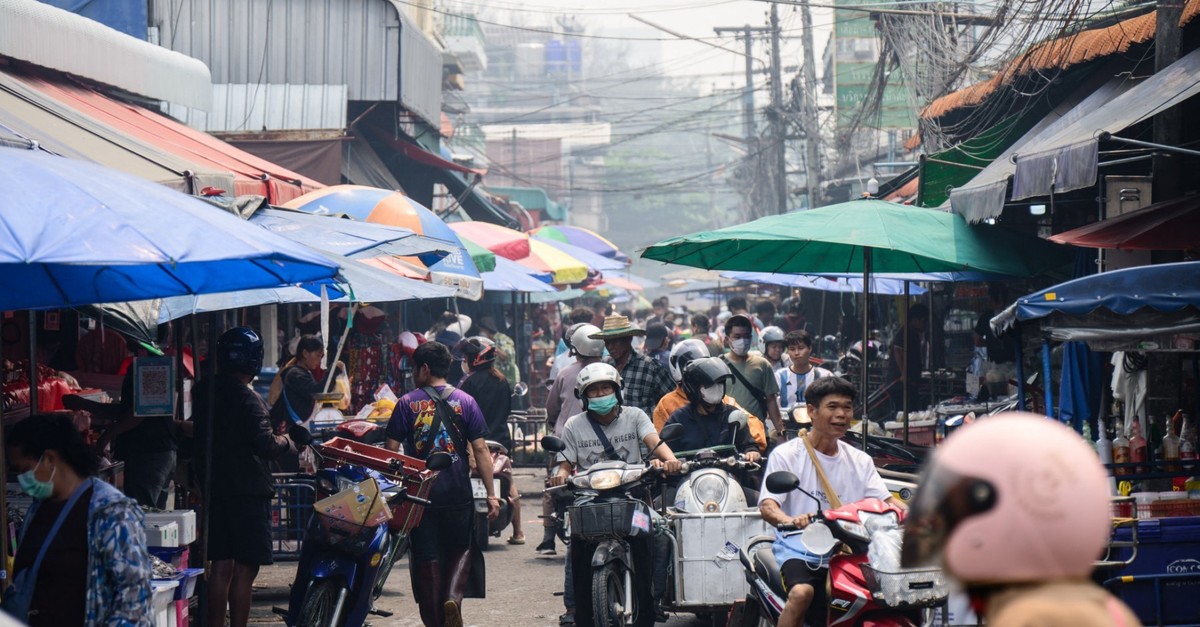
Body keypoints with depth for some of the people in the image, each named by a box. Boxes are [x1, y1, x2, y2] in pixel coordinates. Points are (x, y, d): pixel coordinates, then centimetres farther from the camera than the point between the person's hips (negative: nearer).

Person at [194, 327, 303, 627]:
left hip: (214, 487, 7)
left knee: (220, 565, 11)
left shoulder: (204, 392, 7)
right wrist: (291, 440, -5)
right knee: (245, 568, -3)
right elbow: (266, 445, -19)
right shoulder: (247, 399, -16)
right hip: (248, 490, -7)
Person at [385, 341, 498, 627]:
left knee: (426, 557, 8)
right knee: (460, 550, 16)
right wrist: (491, 494, 0)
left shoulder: (407, 403, 0)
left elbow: (391, 450, -1)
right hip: (458, 493, 1)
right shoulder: (465, 402, 2)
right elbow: (480, 449, -2)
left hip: (419, 493, -1)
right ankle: (453, 597, -8)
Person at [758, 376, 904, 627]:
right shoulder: (787, 455, -2)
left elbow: (886, 500, 4)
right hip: (799, 552, -5)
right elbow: (767, 505, -14)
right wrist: (790, 520, -38)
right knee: (802, 592, -34)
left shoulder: (860, 461, 14)